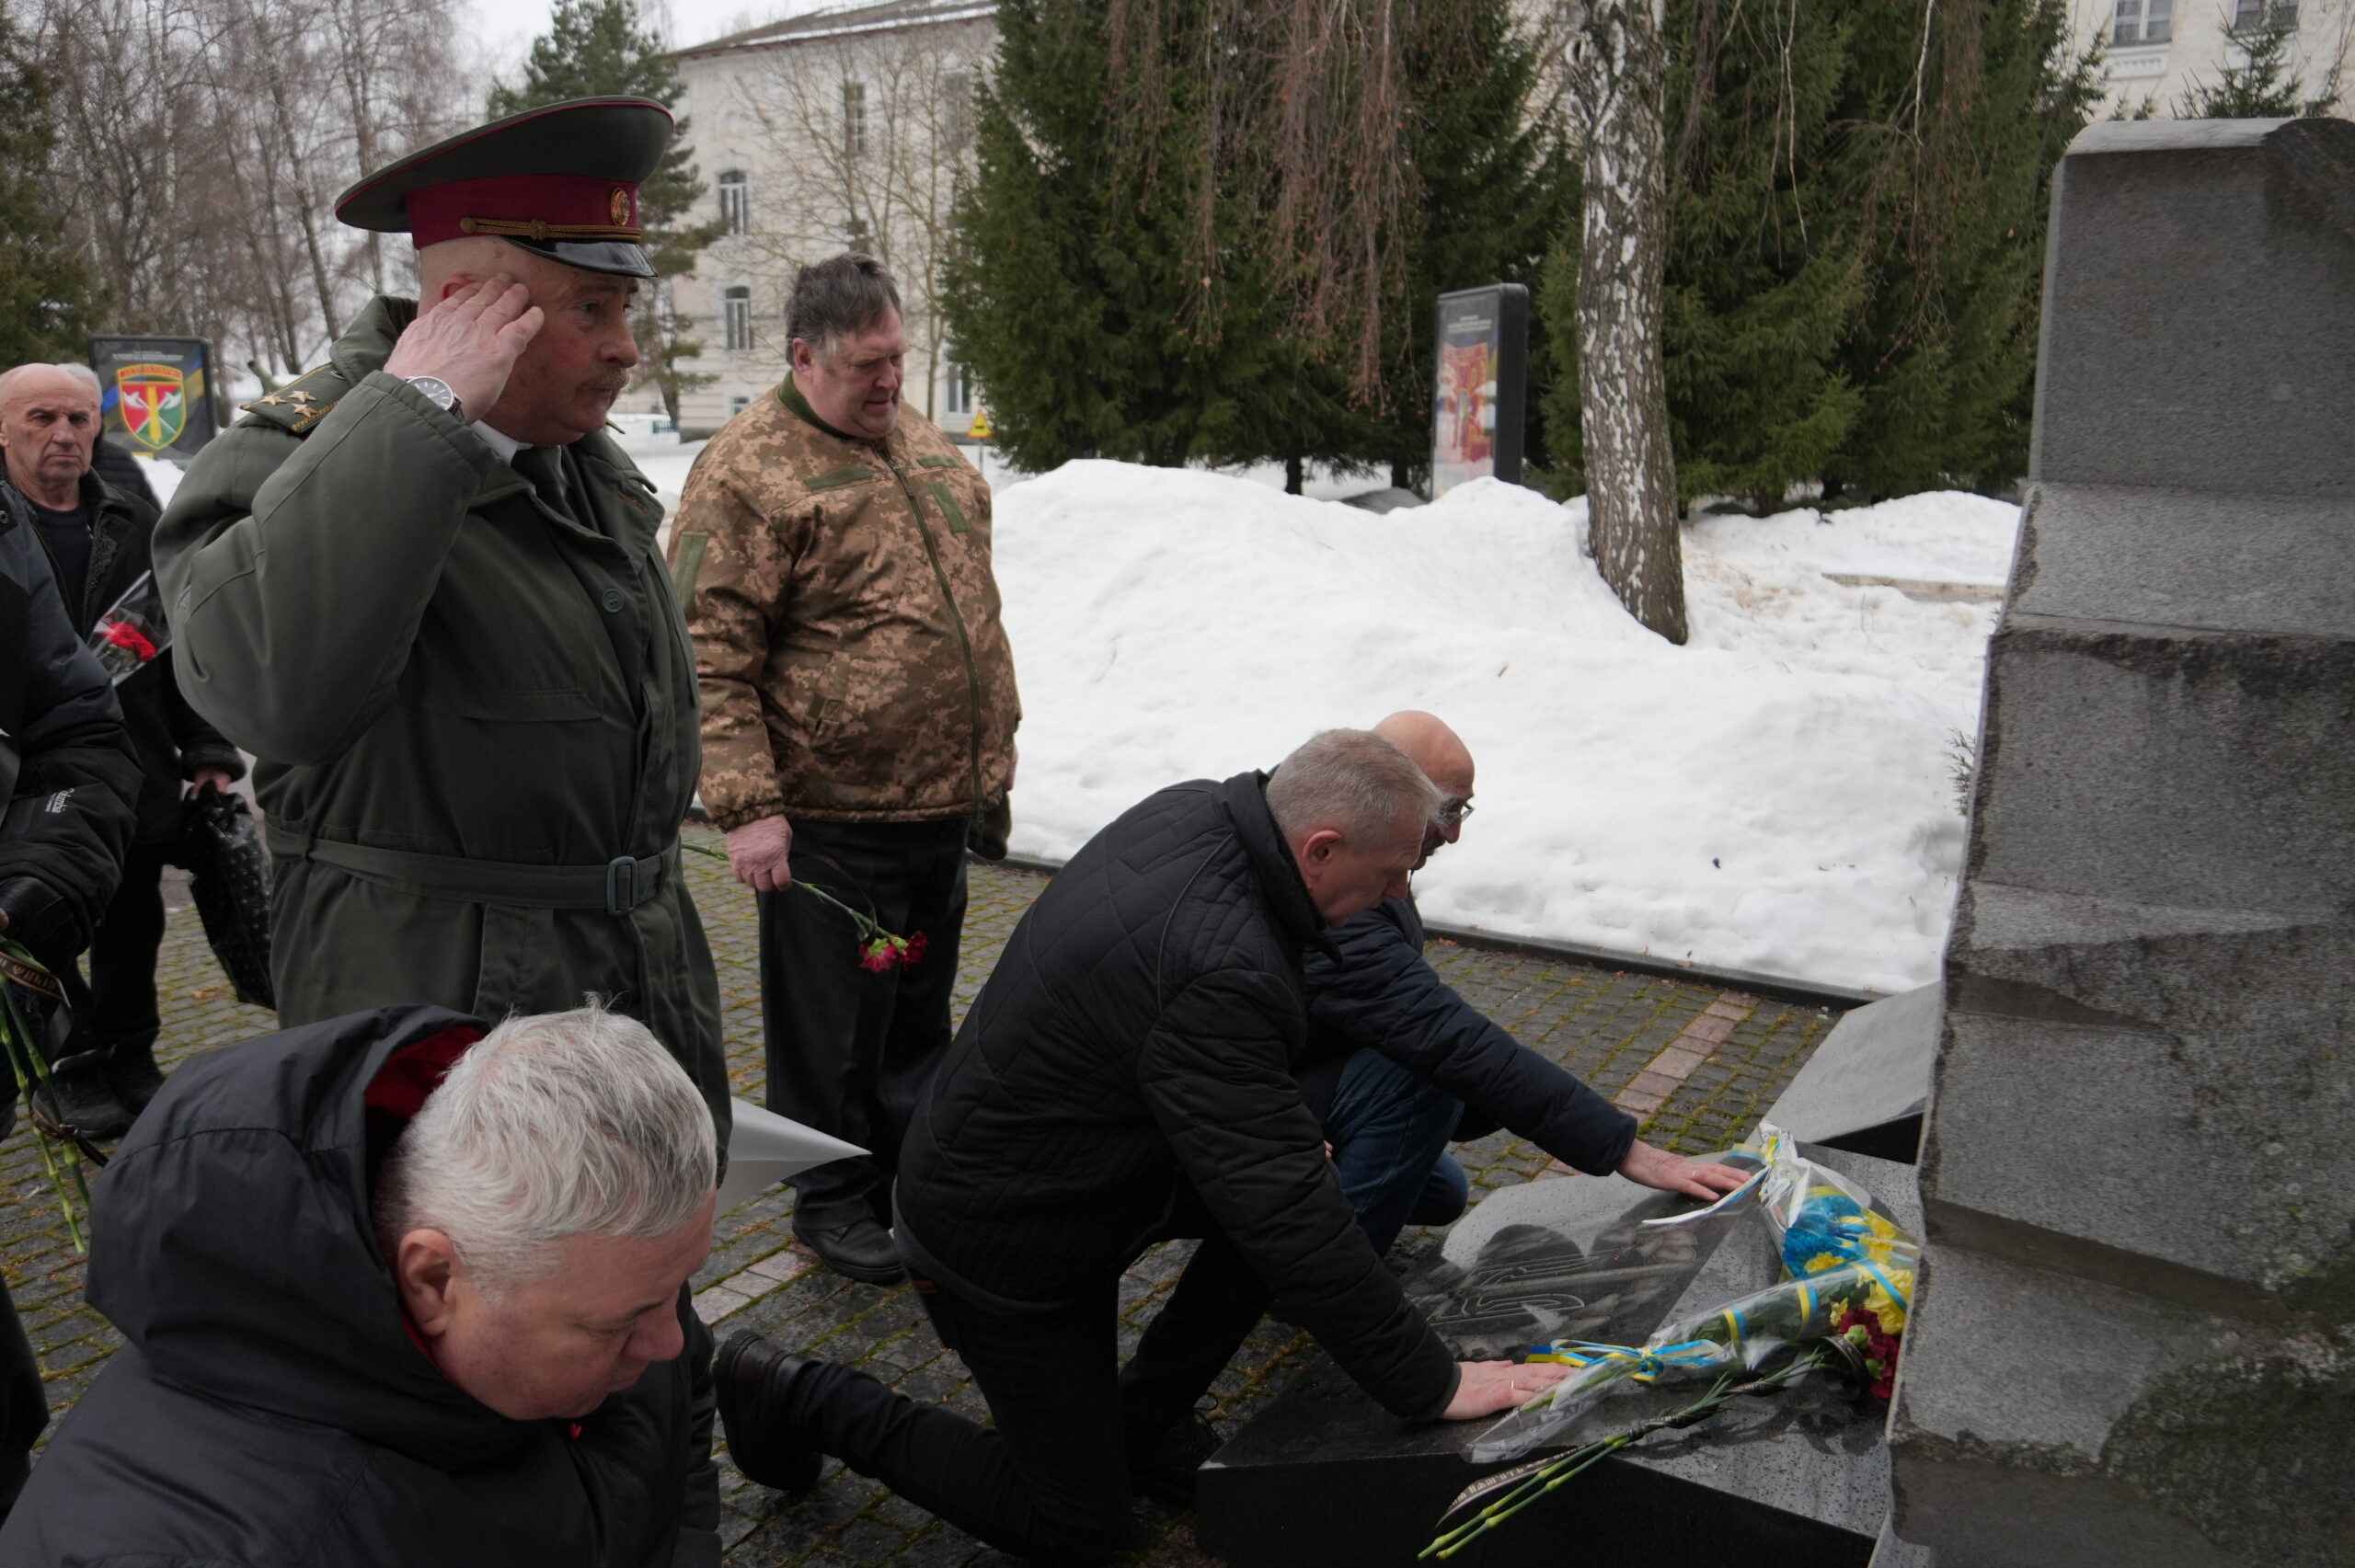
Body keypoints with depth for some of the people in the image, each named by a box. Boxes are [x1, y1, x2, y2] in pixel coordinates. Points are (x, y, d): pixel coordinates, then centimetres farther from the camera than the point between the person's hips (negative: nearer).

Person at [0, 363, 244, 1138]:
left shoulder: (137, 527, 11)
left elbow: (185, 649, 12)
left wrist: (207, 750, 6)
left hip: (137, 781, 3)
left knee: (132, 930, 12)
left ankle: (130, 1055, 27)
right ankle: (68, 1062, 22)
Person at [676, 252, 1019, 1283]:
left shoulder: (922, 447, 12)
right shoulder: (746, 472, -12)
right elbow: (711, 655, -15)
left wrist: (993, 754, 19)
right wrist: (746, 805, -19)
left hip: (945, 805, 7)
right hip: (831, 819, -7)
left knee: (920, 1011, 20)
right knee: (833, 1025, 8)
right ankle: (833, 1200, 26)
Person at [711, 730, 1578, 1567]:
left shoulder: (1191, 809, -9)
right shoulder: (1220, 977, -37)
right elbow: (1287, 1216, -33)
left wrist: (1281, 1125, 18)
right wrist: (1433, 1385, -23)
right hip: (1002, 1236, -9)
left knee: (1302, 1179, 1)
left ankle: (1143, 1416, 15)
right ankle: (801, 1397, 15)